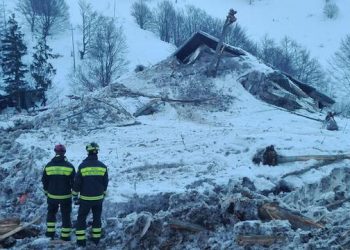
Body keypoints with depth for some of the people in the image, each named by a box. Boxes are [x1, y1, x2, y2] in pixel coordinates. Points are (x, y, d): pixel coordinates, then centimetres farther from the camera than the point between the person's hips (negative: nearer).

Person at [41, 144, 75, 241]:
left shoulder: (48, 166, -5)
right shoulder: (69, 166, -11)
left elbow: (44, 181, 4)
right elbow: (74, 182, -7)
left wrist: (46, 191, 19)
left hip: (52, 195, 2)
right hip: (65, 196, -2)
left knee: (51, 212, 23)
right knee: (66, 215, 9)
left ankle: (50, 232, 20)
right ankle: (65, 235, 12)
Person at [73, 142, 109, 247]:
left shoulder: (82, 166, -13)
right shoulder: (102, 166, -5)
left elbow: (77, 182, -8)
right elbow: (105, 183, 4)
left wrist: (75, 195, 5)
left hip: (85, 198, -3)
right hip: (98, 198, 3)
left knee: (81, 218, 9)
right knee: (97, 217, 18)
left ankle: (81, 240, 7)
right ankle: (96, 238, 23)